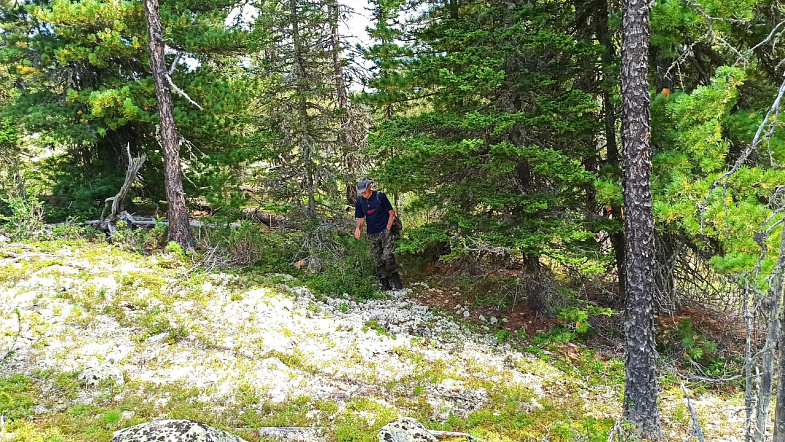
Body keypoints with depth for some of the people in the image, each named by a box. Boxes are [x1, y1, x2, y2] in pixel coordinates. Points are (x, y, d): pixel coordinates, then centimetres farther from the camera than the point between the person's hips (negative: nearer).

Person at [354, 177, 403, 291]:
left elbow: (392, 213, -2)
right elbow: (361, 218, 11)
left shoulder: (380, 196, -7)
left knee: (388, 257, -17)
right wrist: (358, 227, -11)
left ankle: (396, 280, -2)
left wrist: (387, 229, -8)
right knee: (378, 261, 5)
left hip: (384, 232, -5)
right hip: (371, 235, 5)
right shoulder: (360, 200, 6)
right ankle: (385, 284, 12)